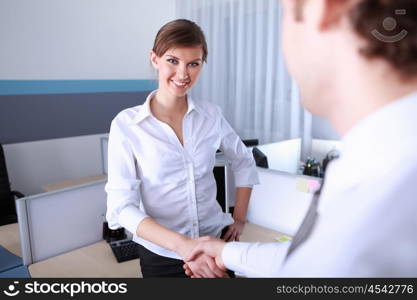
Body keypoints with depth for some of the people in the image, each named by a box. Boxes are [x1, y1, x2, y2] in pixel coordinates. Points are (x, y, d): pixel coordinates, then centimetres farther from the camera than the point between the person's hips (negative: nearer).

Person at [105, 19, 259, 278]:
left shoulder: (211, 116, -3)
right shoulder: (126, 124, -12)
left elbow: (244, 162, 11)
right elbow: (122, 206, -17)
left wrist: (239, 219, 7)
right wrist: (182, 244, -29)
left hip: (217, 242, 3)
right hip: (161, 255, -2)